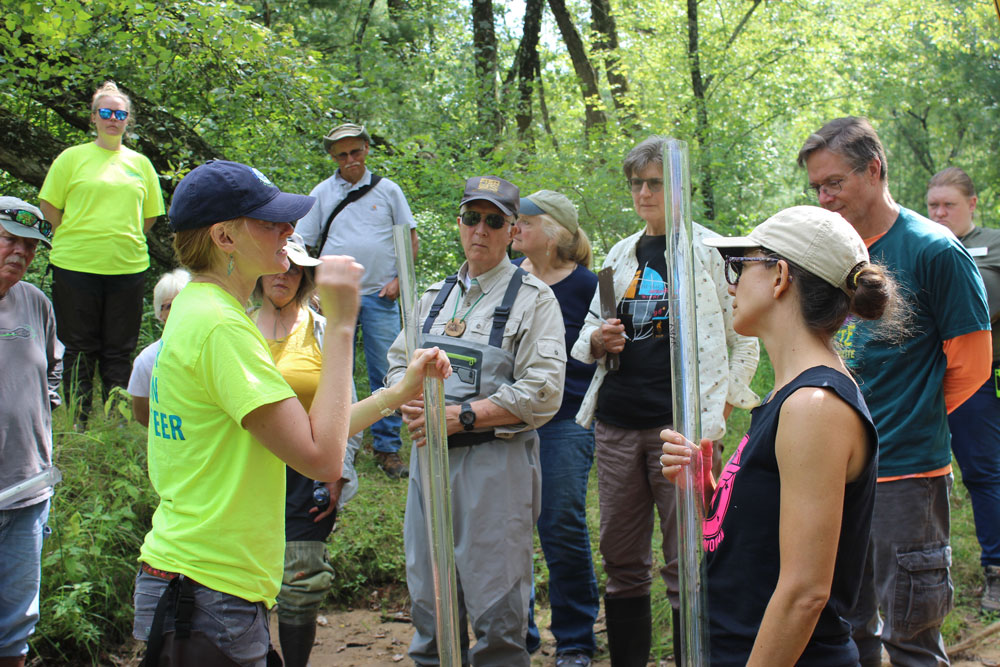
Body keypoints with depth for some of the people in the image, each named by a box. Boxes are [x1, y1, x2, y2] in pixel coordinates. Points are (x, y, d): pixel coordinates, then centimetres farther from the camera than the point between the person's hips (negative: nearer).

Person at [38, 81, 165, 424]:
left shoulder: (140, 163, 11)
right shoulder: (72, 158, 3)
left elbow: (150, 214, 18)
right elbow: (49, 206, 4)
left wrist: (122, 239, 10)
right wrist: (78, 239, 2)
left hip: (128, 266, 2)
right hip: (76, 265, -2)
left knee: (120, 351, 7)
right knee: (79, 348, 4)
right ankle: (78, 421, 13)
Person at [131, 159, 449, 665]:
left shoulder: (198, 310, 12)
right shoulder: (219, 326, -19)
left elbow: (299, 435, 14)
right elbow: (321, 457, -23)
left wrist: (399, 392, 12)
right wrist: (340, 325, -18)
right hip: (211, 597, -10)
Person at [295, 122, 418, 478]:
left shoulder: (387, 190, 7)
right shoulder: (322, 193, 7)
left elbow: (410, 238, 10)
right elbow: (302, 246, 8)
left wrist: (398, 279, -1)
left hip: (380, 297, 0)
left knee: (386, 373, -1)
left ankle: (387, 448, 8)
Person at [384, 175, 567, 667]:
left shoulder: (533, 299, -2)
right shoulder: (435, 297, 17)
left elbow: (542, 393, -12)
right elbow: (398, 362, 19)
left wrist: (462, 416, -16)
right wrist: (411, 404, -5)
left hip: (496, 462, -5)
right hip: (429, 456, 6)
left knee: (495, 605, -3)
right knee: (428, 597, 12)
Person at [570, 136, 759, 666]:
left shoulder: (708, 252, 0)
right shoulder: (621, 254, 15)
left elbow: (744, 334, 0)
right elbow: (591, 328, 23)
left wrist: (722, 406, -7)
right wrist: (597, 340, 0)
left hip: (679, 424, -5)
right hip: (616, 423, 6)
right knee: (622, 562, 11)